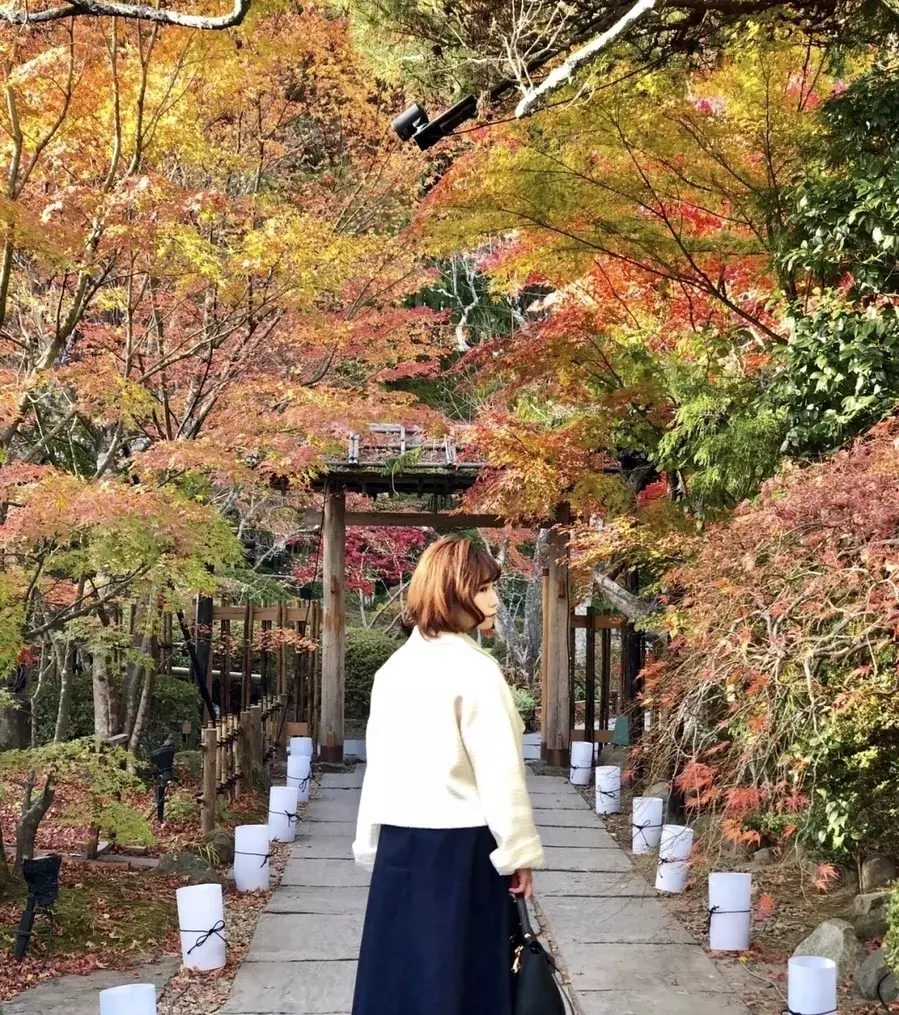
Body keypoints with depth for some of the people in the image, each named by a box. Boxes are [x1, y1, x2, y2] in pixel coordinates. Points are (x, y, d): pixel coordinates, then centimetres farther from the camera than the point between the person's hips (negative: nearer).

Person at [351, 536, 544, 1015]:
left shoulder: (394, 668, 8)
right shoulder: (474, 669, -13)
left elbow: (380, 761, 11)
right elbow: (499, 771, -14)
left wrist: (373, 842, 16)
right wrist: (518, 851, -6)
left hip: (399, 838, 7)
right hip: (458, 842, -6)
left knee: (400, 968, 10)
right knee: (458, 973, 3)